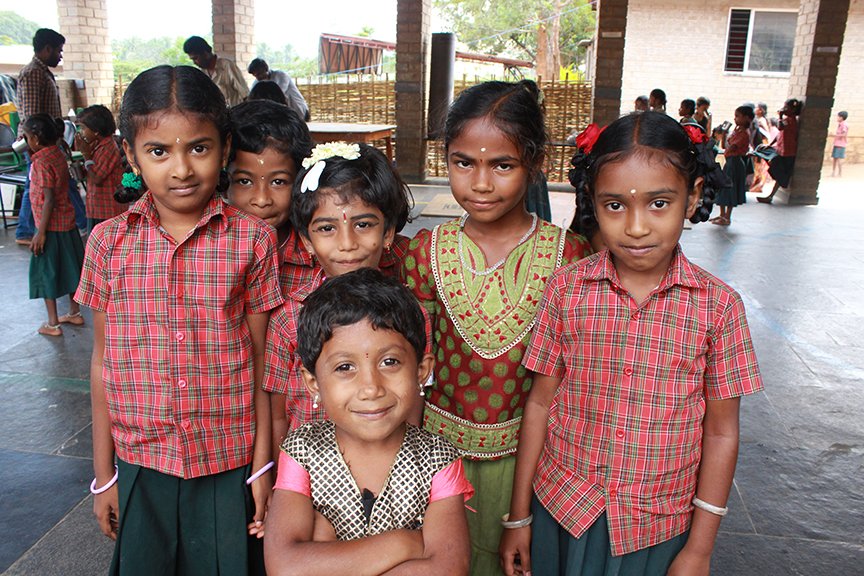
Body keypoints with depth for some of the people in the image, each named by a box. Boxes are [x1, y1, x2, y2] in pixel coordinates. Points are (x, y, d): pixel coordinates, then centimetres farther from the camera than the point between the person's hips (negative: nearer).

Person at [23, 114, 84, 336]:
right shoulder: (58, 154, 4)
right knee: (69, 268, 17)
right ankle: (75, 313, 29)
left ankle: (53, 324, 11)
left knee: (46, 272, 3)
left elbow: (49, 200, -22)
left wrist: (40, 232, -19)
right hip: (67, 221, 8)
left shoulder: (41, 162, -19)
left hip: (51, 226, -8)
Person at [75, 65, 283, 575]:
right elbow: (103, 361, 3)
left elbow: (261, 360, -3)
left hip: (229, 468, -1)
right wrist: (103, 474, 8)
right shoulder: (109, 241, -3)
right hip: (141, 468, 2)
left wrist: (263, 465, 0)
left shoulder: (252, 239, -8)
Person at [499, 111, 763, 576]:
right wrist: (519, 517, 2)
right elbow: (540, 403, -4)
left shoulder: (717, 306, -11)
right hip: (561, 512, 1)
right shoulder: (565, 289, -10)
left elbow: (720, 432, -4)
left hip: (658, 530, 0)